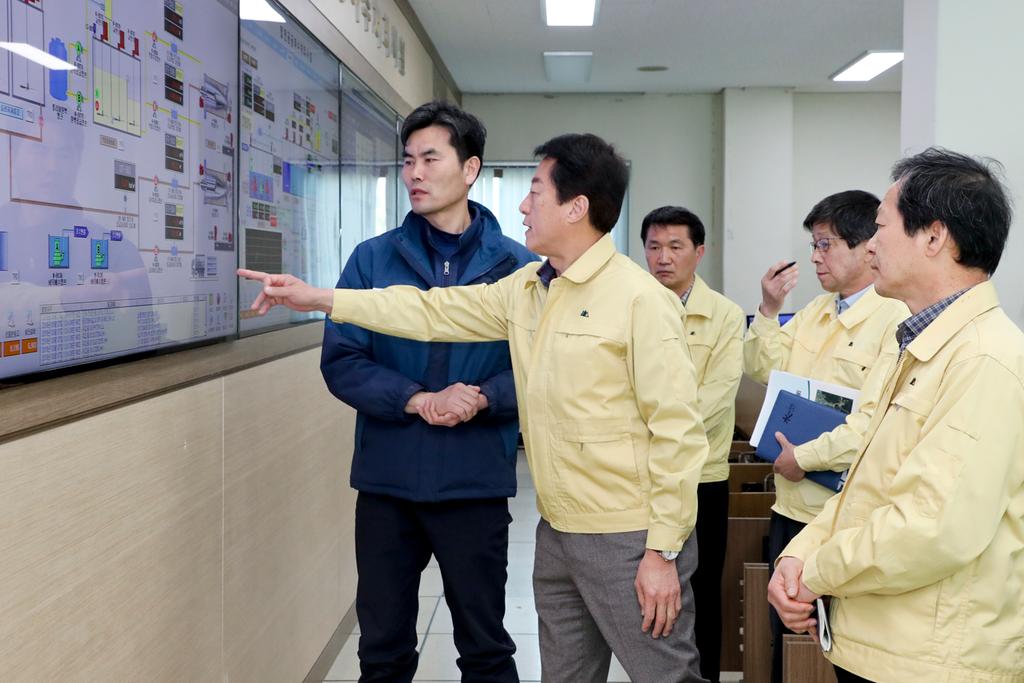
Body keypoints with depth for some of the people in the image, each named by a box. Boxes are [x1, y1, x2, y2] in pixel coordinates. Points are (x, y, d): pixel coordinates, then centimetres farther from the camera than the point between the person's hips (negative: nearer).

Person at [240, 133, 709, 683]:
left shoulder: (640, 298, -15)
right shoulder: (525, 289, 8)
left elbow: (677, 430, -17)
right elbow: (433, 311, 13)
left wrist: (663, 552, -16)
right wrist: (320, 298, 13)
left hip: (629, 541, -7)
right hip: (557, 532, 7)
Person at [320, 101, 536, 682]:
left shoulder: (518, 267, -2)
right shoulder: (373, 259, 0)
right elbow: (340, 362, -5)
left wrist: (481, 399, -22)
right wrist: (418, 400, -19)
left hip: (476, 484, -1)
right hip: (386, 482, 1)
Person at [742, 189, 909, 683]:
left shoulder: (897, 319, -16)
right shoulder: (814, 311, 11)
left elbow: (874, 421, -24)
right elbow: (764, 370, 13)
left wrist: (804, 458, -17)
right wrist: (769, 309, 0)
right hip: (791, 503, 8)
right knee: (783, 633, 20)